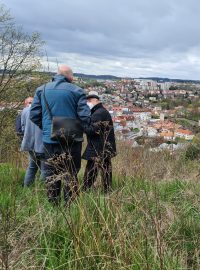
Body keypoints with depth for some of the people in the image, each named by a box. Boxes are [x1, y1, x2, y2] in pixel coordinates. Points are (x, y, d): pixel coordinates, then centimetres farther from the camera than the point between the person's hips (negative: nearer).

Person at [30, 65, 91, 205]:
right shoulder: (77, 91, -7)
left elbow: (34, 115, 1)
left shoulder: (41, 90, 2)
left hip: (49, 139, 3)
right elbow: (85, 116, -12)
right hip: (71, 140, -2)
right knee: (71, 174, 7)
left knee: (51, 174, 13)